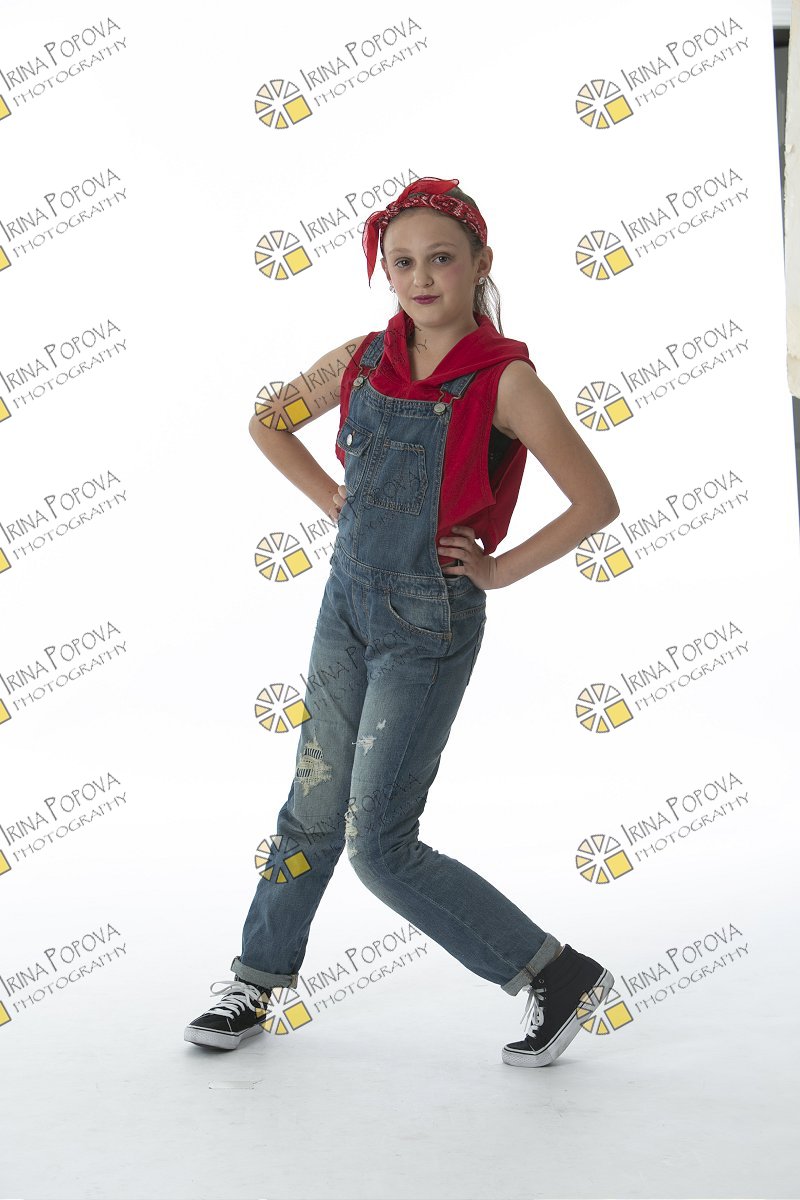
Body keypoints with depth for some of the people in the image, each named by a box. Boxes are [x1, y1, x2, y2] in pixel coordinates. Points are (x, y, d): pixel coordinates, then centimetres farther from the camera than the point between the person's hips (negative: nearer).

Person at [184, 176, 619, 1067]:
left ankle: (561, 976, 10)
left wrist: (498, 569, -10)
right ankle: (256, 982, 32)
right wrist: (336, 501, 9)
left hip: (429, 622, -5)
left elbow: (596, 502, -13)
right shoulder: (363, 360, 3)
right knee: (314, 807, 16)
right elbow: (269, 425, 20)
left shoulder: (504, 379, -12)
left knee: (378, 844, -4)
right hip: (348, 601, 5)